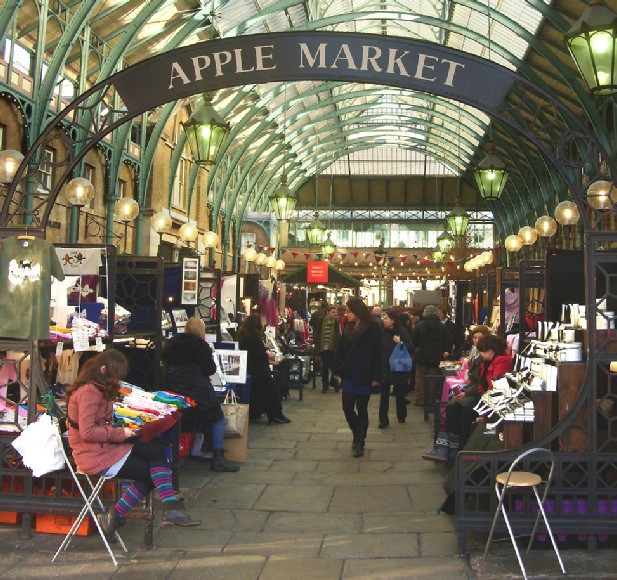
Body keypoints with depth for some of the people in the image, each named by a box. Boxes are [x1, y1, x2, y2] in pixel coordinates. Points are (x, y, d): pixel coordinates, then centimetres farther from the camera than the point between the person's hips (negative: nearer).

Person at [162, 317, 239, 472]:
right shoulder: (201, 345, -4)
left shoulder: (170, 344, 12)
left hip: (173, 390, 7)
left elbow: (166, 365, 21)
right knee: (218, 417, 8)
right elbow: (211, 369, -2)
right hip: (197, 389, -7)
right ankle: (217, 458, -1)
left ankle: (195, 450, 24)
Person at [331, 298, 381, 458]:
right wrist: (337, 370, 6)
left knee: (362, 410, 5)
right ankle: (357, 435, 30)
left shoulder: (372, 328, -11)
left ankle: (360, 442, 16)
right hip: (349, 375, 5)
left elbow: (377, 353, -13)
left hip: (364, 376, -5)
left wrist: (376, 377, -15)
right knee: (347, 408, 6)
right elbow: (340, 350, 9)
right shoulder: (348, 327, 6)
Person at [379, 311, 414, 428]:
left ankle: (401, 416, 28)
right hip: (385, 367, 2)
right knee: (384, 394, -3)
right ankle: (383, 419, -1)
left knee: (400, 393, 11)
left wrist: (400, 342, -23)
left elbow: (411, 348, -11)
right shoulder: (383, 333, 3)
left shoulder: (402, 332, -6)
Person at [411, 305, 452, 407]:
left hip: (421, 356, -1)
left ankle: (420, 400, 4)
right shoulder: (442, 326, 0)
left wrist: (416, 349, 10)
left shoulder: (419, 325, -5)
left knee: (420, 378, 6)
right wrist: (446, 351, 12)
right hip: (435, 357, 1)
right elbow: (449, 340, 3)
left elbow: (413, 340, -4)